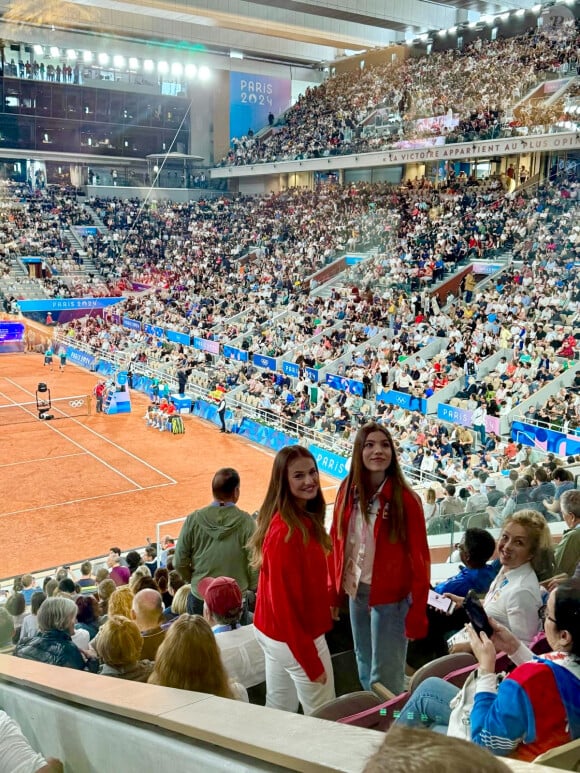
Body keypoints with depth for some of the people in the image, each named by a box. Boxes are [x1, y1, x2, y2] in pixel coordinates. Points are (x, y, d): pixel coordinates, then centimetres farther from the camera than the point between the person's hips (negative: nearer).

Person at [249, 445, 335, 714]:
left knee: (279, 711, 23)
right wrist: (311, 660, -21)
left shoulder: (303, 518, 2)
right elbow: (285, 600, -26)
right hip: (294, 636, -9)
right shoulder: (286, 531, -28)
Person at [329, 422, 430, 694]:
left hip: (390, 596, -5)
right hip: (356, 591, 5)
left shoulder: (405, 499, -17)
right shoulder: (347, 491, -3)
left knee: (385, 677, 4)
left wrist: (417, 611, -15)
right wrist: (334, 589, 5)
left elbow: (419, 558, -14)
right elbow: (336, 542, 6)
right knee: (364, 667, 22)